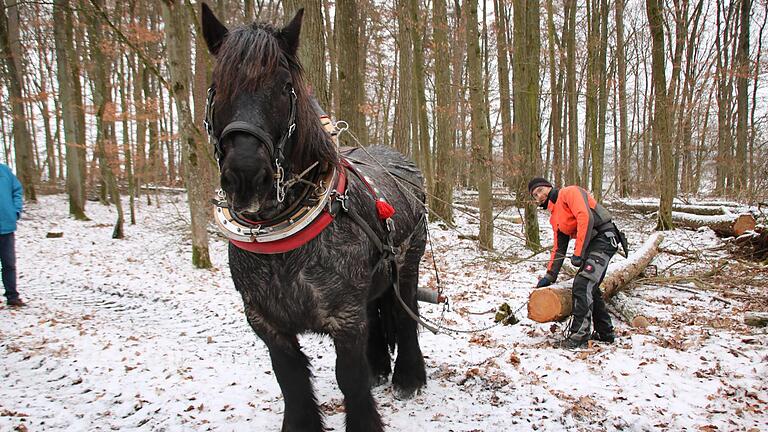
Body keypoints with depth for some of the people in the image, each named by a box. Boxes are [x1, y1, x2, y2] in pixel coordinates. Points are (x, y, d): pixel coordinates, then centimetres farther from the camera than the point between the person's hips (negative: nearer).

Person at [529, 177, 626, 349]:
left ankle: (579, 334, -15)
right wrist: (550, 275, 15)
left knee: (583, 284, -17)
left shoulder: (569, 192, -7)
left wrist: (578, 253, -22)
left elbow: (585, 217, -22)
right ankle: (605, 333, 28)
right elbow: (559, 249, 22)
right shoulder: (555, 218, 19)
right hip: (591, 245, 10)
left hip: (604, 237, -10)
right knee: (590, 287, 15)